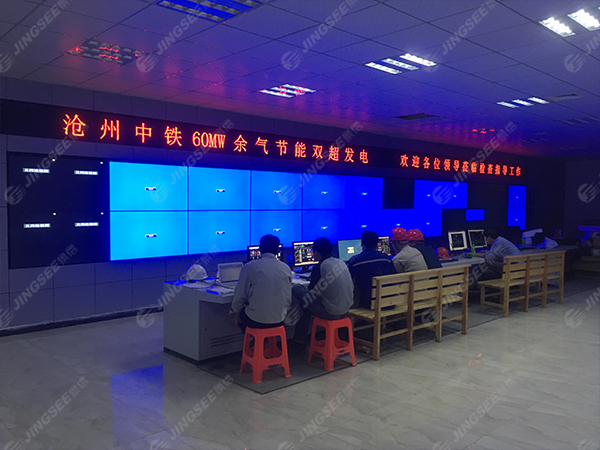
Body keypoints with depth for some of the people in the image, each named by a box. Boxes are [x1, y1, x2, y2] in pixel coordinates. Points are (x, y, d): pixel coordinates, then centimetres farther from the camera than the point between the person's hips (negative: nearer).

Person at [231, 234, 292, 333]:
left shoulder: (250, 267, -10)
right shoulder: (286, 268, 1)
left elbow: (240, 295, -4)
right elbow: (288, 299, 9)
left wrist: (236, 312, 13)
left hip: (255, 321, -4)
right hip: (279, 319, 4)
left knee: (238, 312, 25)